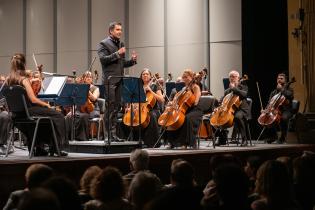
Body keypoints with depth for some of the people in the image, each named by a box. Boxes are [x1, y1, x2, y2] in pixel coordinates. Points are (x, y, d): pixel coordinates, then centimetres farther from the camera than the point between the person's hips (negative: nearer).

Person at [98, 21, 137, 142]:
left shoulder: (121, 44, 20)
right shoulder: (104, 44, -2)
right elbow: (103, 59, -14)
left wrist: (132, 60, 6)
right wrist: (117, 54, -19)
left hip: (119, 80, 7)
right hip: (110, 80, -7)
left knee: (117, 106, 7)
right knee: (110, 107, -7)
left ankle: (113, 132, 11)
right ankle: (110, 133, -5)